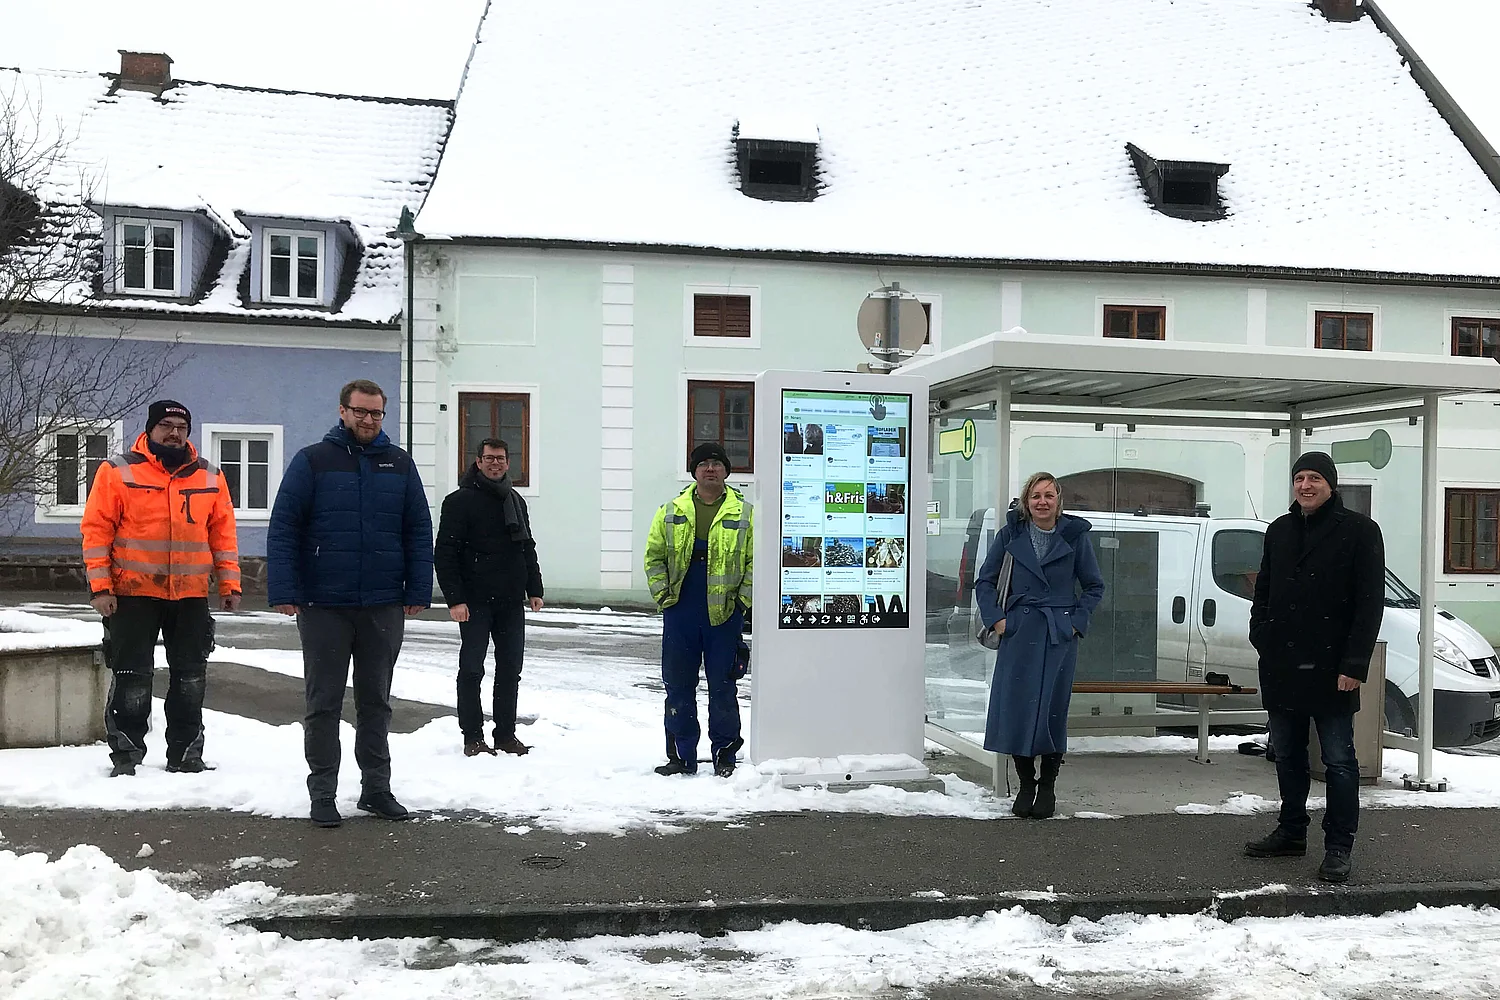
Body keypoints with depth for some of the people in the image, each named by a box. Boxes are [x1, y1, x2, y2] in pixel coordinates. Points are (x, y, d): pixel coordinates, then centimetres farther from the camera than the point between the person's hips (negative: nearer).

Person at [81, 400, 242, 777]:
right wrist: (100, 586, -11)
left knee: (191, 679, 9)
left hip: (191, 596, 3)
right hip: (133, 594, -3)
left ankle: (186, 755, 20)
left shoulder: (209, 476, 9)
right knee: (132, 679, 1)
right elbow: (96, 529, -4)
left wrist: (230, 583, 4)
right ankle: (125, 757, 12)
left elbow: (223, 531, 10)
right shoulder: (118, 471, -2)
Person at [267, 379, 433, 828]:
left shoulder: (399, 464, 7)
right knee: (323, 703, 6)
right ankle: (323, 794, 15)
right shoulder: (312, 461, -1)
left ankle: (376, 787, 23)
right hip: (323, 606, -2)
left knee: (376, 701, 13)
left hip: (384, 607, 3)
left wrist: (417, 592, -1)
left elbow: (419, 531, 7)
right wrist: (284, 593, -12)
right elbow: (282, 529, -5)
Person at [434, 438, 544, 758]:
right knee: (472, 669, 0)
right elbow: (445, 554, -9)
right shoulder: (460, 501, -4)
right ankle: (473, 738, 8)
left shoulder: (515, 501, 16)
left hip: (511, 601, 6)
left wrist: (534, 590, 14)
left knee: (510, 669, 7)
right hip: (475, 601, -6)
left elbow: (528, 548, 23)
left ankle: (506, 734, 16)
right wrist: (454, 599, -16)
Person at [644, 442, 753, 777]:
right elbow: (654, 557, 11)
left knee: (722, 686, 3)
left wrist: (743, 600, -6)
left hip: (724, 614, -2)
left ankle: (725, 755, 14)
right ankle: (682, 756, 17)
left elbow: (756, 561, 2)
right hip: (679, 614, 2)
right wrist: (662, 594, 0)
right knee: (678, 686, 7)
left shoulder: (744, 513, 3)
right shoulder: (671, 512, 9)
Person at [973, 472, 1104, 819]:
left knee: (1053, 710, 2)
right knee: (1016, 709, 1)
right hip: (1018, 634, 1)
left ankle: (1047, 787, 17)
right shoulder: (1011, 534, 3)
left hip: (1059, 637, -1)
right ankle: (1025, 785, 17)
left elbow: (1095, 587, 11)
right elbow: (985, 581, 10)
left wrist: (1077, 622, 1)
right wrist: (996, 619, -1)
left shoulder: (1075, 536, 2)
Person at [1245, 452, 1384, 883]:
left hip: (1331, 669, -6)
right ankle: (1291, 833, 28)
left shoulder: (1359, 531, -5)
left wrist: (1354, 665, -15)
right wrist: (1261, 635, 5)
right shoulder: (1280, 531, 13)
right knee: (1288, 757, 15)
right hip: (1281, 666, 6)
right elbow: (1263, 591, 21)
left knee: (1339, 761, 1)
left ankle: (1339, 847, 8)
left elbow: (1370, 602, -9)